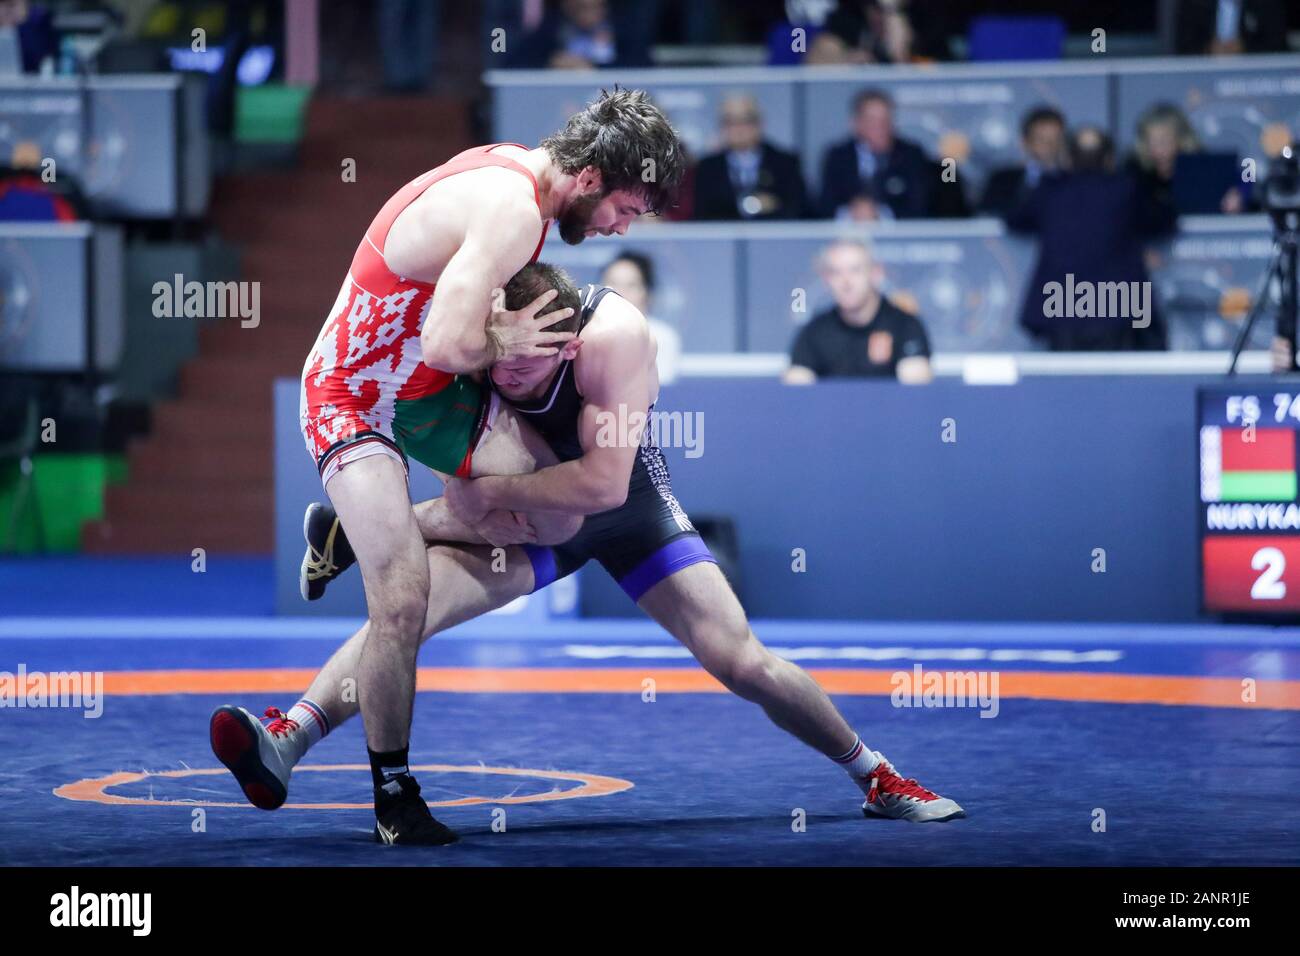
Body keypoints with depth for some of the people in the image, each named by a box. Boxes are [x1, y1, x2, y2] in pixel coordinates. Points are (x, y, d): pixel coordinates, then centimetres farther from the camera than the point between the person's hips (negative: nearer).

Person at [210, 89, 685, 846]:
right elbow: (449, 342, -36)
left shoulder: (511, 169, 2)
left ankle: (357, 534, 17)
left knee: (558, 516, 0)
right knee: (404, 602, -19)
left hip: (431, 387, 9)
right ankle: (394, 795, -2)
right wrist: (502, 344, -15)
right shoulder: (513, 210, -29)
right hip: (356, 398, -9)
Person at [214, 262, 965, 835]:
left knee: (741, 660, -9)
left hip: (632, 505, -2)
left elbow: (604, 484, -38)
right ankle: (289, 742, -28)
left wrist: (489, 492, -34)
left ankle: (878, 776, 10)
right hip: (525, 509, 2)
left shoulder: (614, 335, -36)